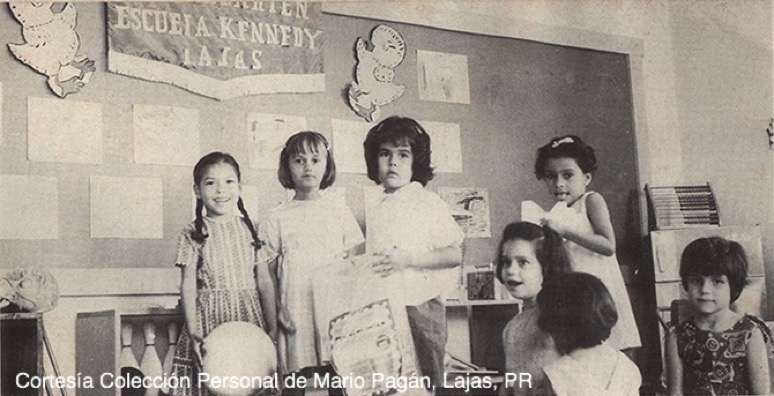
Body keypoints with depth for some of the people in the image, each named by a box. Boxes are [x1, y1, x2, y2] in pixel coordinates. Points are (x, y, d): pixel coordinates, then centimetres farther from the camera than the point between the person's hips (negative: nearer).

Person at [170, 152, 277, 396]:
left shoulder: (251, 229, 6)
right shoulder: (192, 235, 1)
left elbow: (264, 281, 6)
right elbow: (188, 285, -1)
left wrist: (272, 326, 3)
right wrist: (193, 330, -8)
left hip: (249, 316, 2)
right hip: (210, 319, -1)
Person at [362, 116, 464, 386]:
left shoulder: (428, 203, -2)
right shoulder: (376, 212, 12)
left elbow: (456, 254, -8)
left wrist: (407, 259, -14)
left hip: (420, 306, -4)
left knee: (427, 381, -1)